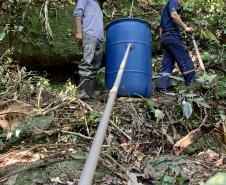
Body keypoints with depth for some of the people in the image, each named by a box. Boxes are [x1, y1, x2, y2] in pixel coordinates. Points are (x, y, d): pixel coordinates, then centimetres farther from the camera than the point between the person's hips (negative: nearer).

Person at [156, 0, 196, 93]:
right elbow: (174, 15, -16)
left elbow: (161, 27, 29)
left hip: (164, 38, 9)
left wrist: (162, 41, 25)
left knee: (167, 65, 2)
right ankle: (192, 85, -6)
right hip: (172, 36, -9)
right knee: (186, 61, -7)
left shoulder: (165, 8, 32)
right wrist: (185, 27, -12)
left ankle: (161, 87, -7)